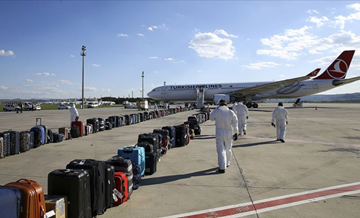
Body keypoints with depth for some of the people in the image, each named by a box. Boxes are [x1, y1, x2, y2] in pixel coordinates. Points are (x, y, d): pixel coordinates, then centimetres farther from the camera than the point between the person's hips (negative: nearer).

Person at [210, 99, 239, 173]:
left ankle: (222, 168, -5)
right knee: (228, 149, 20)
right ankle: (227, 163, 39)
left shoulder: (216, 111, -8)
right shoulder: (231, 112, 1)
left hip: (219, 132, -3)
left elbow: (211, 118, 9)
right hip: (228, 132, 3)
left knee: (221, 150, -1)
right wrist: (236, 132, 7)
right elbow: (235, 123, 0)